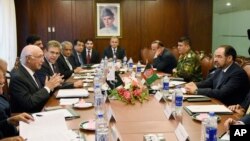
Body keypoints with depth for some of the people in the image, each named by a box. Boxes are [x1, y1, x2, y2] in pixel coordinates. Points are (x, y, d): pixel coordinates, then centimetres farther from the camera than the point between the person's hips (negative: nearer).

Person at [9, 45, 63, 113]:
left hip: (40, 112, 8)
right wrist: (47, 88, -17)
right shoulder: (17, 77, -17)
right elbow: (28, 103, -24)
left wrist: (51, 86, -6)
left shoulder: (31, 72, 7)